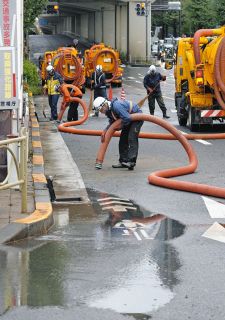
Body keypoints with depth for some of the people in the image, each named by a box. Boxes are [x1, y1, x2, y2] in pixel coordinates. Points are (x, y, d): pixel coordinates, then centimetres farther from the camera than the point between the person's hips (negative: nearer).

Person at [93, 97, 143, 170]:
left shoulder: (116, 106, -34)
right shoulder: (108, 110, -2)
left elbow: (127, 118, -35)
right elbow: (112, 123, 7)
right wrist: (105, 131, -9)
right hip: (129, 118, 10)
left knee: (132, 138, -21)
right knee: (123, 139, 8)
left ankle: (131, 162, -28)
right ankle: (123, 161, 15)